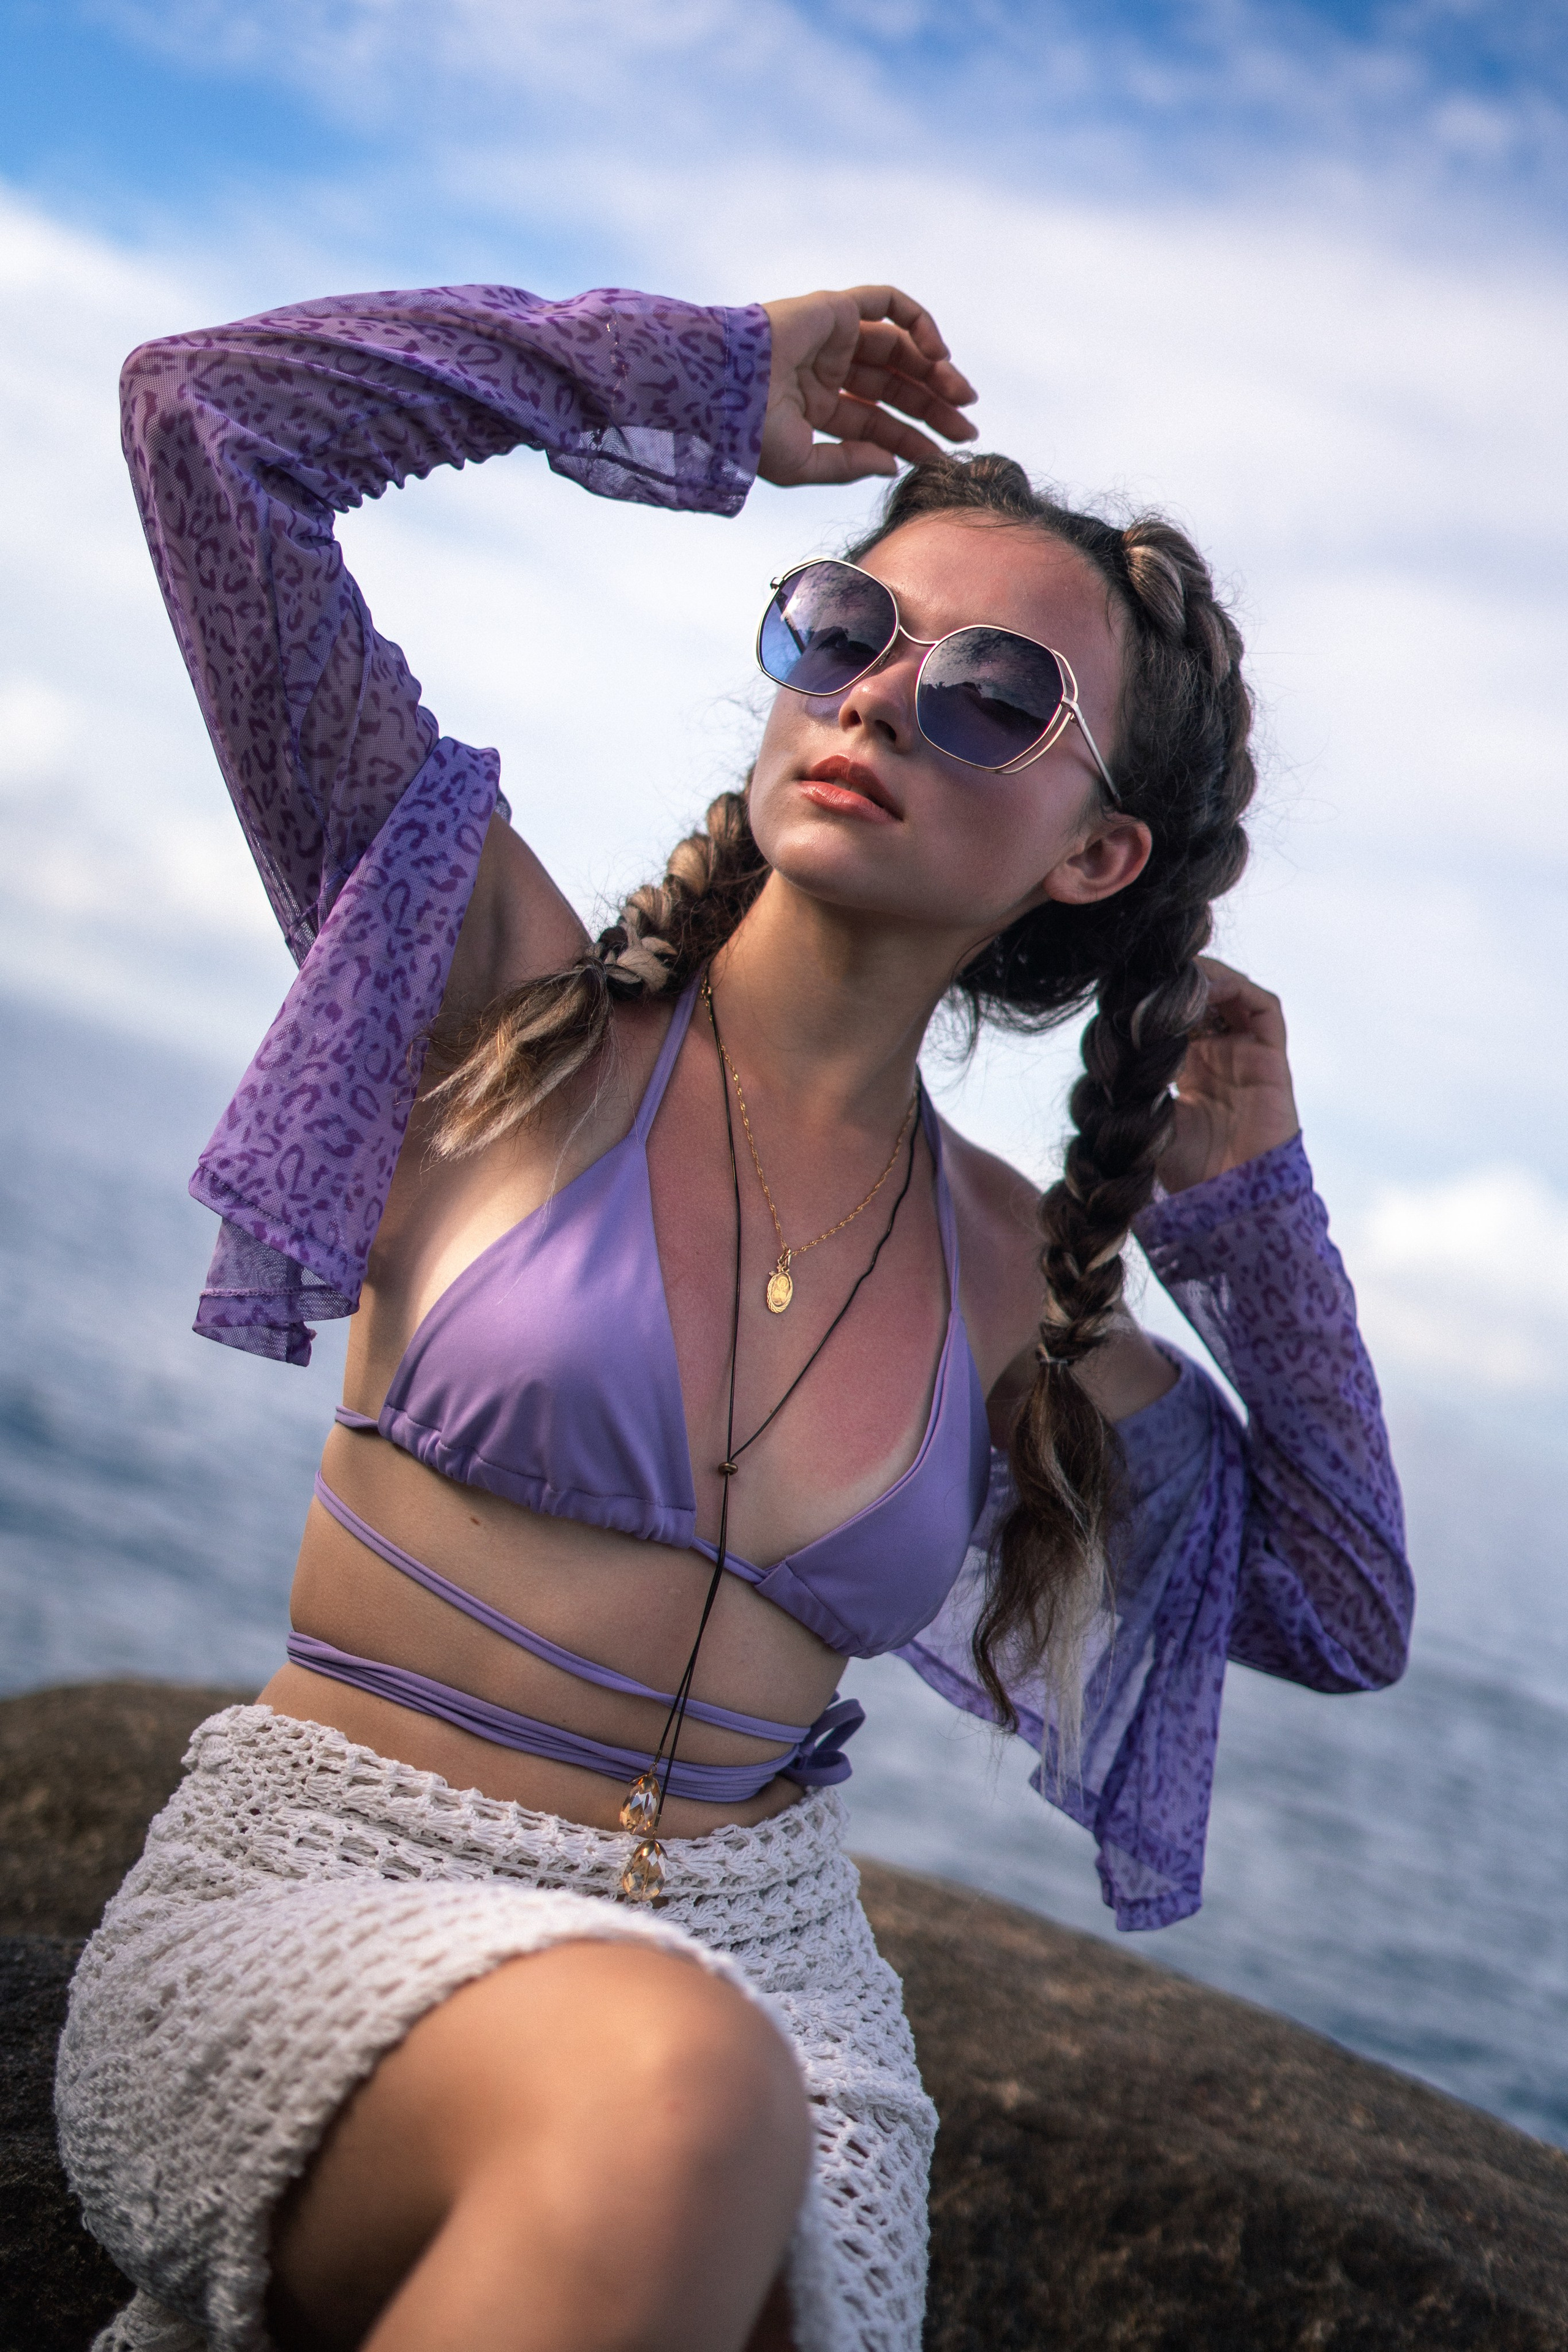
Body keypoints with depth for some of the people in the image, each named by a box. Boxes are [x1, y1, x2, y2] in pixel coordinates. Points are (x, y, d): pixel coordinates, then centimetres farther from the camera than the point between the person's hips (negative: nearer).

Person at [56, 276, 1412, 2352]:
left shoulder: (1015, 1274, 7)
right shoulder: (508, 994, -2)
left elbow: (1344, 1616, 18)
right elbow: (207, 411, -6)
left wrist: (1253, 1201, 8)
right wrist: (709, 384, 3)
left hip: (764, 1963, 4)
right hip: (327, 1890, -4)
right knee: (666, 2096, -36)